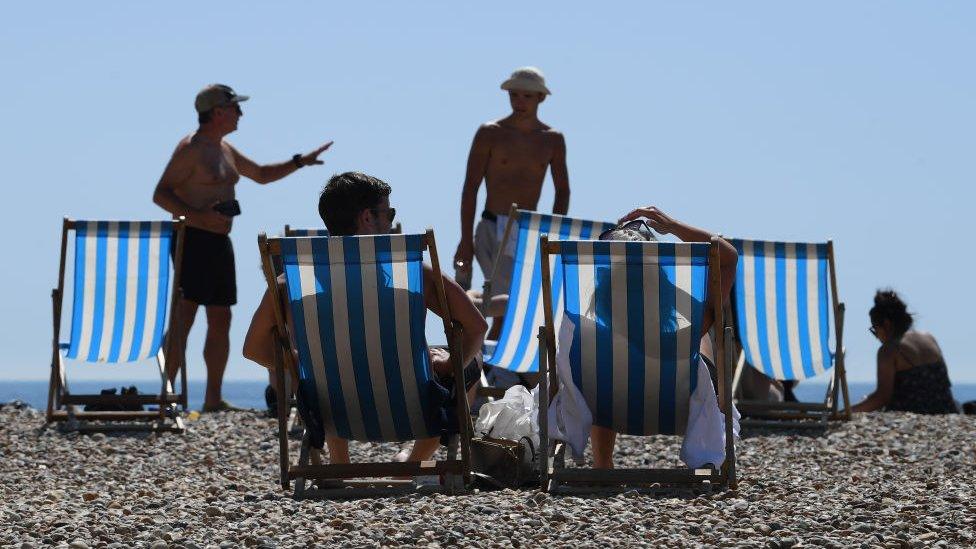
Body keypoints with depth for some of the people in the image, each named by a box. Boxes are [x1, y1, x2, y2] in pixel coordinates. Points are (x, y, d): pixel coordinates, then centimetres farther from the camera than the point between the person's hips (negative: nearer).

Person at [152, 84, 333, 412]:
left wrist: (300, 162, 22)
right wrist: (198, 216, -25)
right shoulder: (190, 149, -9)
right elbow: (161, 194, -14)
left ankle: (214, 399, 14)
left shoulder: (225, 150, 18)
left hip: (219, 241, 9)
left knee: (221, 320, 9)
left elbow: (262, 175, 32)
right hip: (192, 240, -9)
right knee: (183, 320, -14)